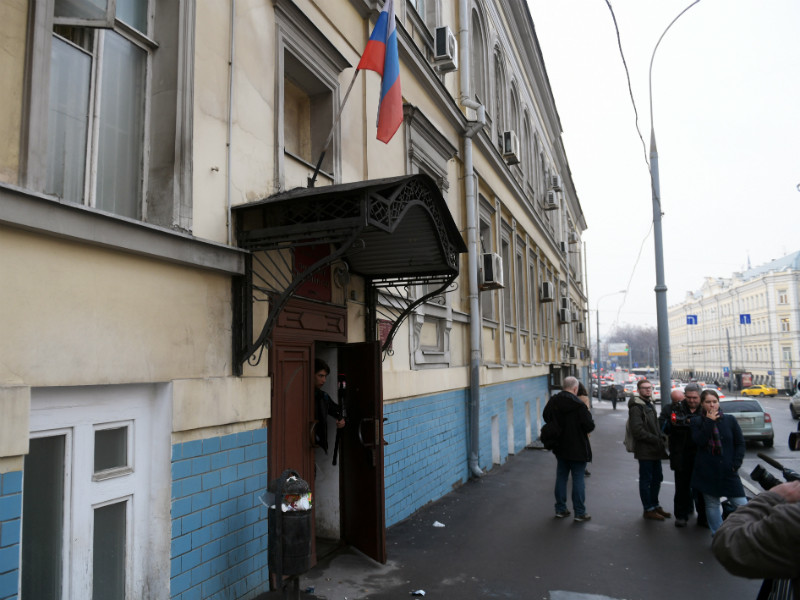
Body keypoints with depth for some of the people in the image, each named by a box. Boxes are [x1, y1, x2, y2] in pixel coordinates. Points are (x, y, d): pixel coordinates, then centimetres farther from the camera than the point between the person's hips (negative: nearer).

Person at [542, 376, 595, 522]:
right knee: (578, 479, 4)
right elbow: (590, 426, -19)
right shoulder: (579, 405, -21)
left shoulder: (553, 402, -2)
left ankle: (560, 509, 22)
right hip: (577, 448, -5)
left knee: (561, 478, 15)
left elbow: (545, 417, 13)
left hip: (560, 447, 6)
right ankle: (579, 513, 10)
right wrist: (588, 413, 0)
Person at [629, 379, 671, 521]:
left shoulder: (650, 405, 16)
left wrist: (662, 438, 5)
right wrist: (656, 440, -18)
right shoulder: (636, 407, -14)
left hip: (655, 450, 9)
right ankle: (648, 510, 10)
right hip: (644, 450, -9)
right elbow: (637, 431, -21)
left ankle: (655, 505, 30)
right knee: (646, 480, 1)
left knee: (657, 478, 16)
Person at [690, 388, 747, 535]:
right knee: (711, 505, 7)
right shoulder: (696, 421, 3)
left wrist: (736, 464, -1)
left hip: (728, 471, 1)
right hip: (707, 472, -1)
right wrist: (709, 422, -14)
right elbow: (699, 441, -13)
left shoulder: (729, 420, 6)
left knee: (742, 504, -6)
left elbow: (740, 443, 8)